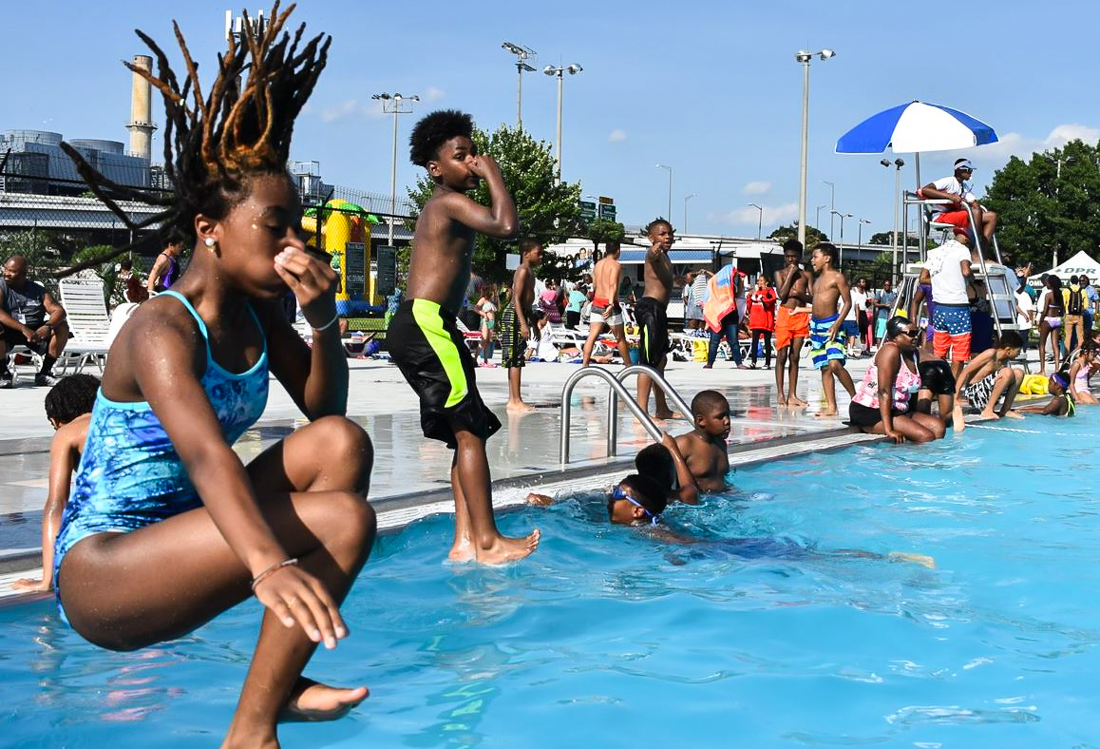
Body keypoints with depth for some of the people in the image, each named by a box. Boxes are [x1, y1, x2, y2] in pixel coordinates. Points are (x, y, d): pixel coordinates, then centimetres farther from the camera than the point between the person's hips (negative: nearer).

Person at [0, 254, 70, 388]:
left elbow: (59, 311, -7)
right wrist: (23, 329, -33)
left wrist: (48, 326, -29)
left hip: (35, 331, 3)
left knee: (62, 327, -18)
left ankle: (44, 373, -10)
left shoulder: (39, 290, 4)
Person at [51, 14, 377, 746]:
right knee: (344, 520, -24)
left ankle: (280, 680, -4)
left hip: (178, 535, 8)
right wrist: (270, 564, -56)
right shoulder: (163, 329, -21)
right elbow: (205, 454, -39)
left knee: (341, 444, -8)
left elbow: (324, 409, 9)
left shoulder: (257, 312, 4)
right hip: (99, 572, -8)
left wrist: (325, 320, -10)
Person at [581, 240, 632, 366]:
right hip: (609, 304, -6)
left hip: (597, 303, 6)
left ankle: (584, 365, -9)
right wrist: (611, 304, -29)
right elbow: (613, 285, -21)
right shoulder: (615, 265, -9)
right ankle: (628, 365, 20)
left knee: (592, 336, 1)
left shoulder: (598, 264, 13)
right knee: (620, 338, 8)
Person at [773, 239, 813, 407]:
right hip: (784, 314, -2)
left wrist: (800, 294, -13)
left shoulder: (806, 275, 10)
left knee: (795, 356, 5)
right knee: (782, 355, -5)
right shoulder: (780, 273, 5)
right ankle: (780, 393, -1)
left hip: (801, 316, 2)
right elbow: (782, 294, -9)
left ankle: (792, 395, 6)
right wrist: (790, 274, -7)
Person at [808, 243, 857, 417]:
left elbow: (847, 302, -9)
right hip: (816, 325, 8)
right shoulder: (818, 279, 18)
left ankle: (855, 398, -8)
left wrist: (837, 324, -18)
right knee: (824, 368, 4)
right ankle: (831, 407, 4)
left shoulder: (837, 277, -5)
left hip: (831, 324, -8)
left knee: (835, 365, -21)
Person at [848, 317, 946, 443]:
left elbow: (913, 390, 13)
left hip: (897, 411, 9)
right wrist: (889, 430, -29)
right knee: (926, 436, -21)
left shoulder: (913, 353, 12)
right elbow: (884, 391, -24)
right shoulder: (890, 351, -16)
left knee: (938, 427, -8)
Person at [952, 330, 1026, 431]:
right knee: (1007, 372, -25)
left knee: (1019, 372, 3)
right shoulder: (990, 354, -15)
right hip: (973, 392, -8)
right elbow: (966, 371, -21)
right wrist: (955, 397, -28)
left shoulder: (1004, 360, 9)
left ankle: (1005, 410, 3)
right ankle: (987, 411, -19)